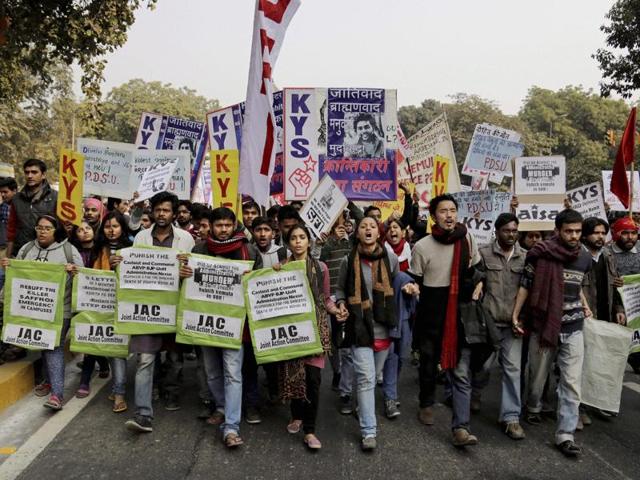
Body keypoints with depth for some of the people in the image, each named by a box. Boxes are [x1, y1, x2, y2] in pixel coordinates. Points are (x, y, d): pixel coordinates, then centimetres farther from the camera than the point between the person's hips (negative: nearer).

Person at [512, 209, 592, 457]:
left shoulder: (585, 258, 3)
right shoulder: (540, 253, -10)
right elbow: (525, 285, -4)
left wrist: (585, 307, 13)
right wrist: (515, 316, -5)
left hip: (573, 329, 3)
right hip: (543, 326, -2)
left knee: (572, 383, -1)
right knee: (538, 375, 14)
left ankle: (565, 434, 7)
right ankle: (533, 408, 42)